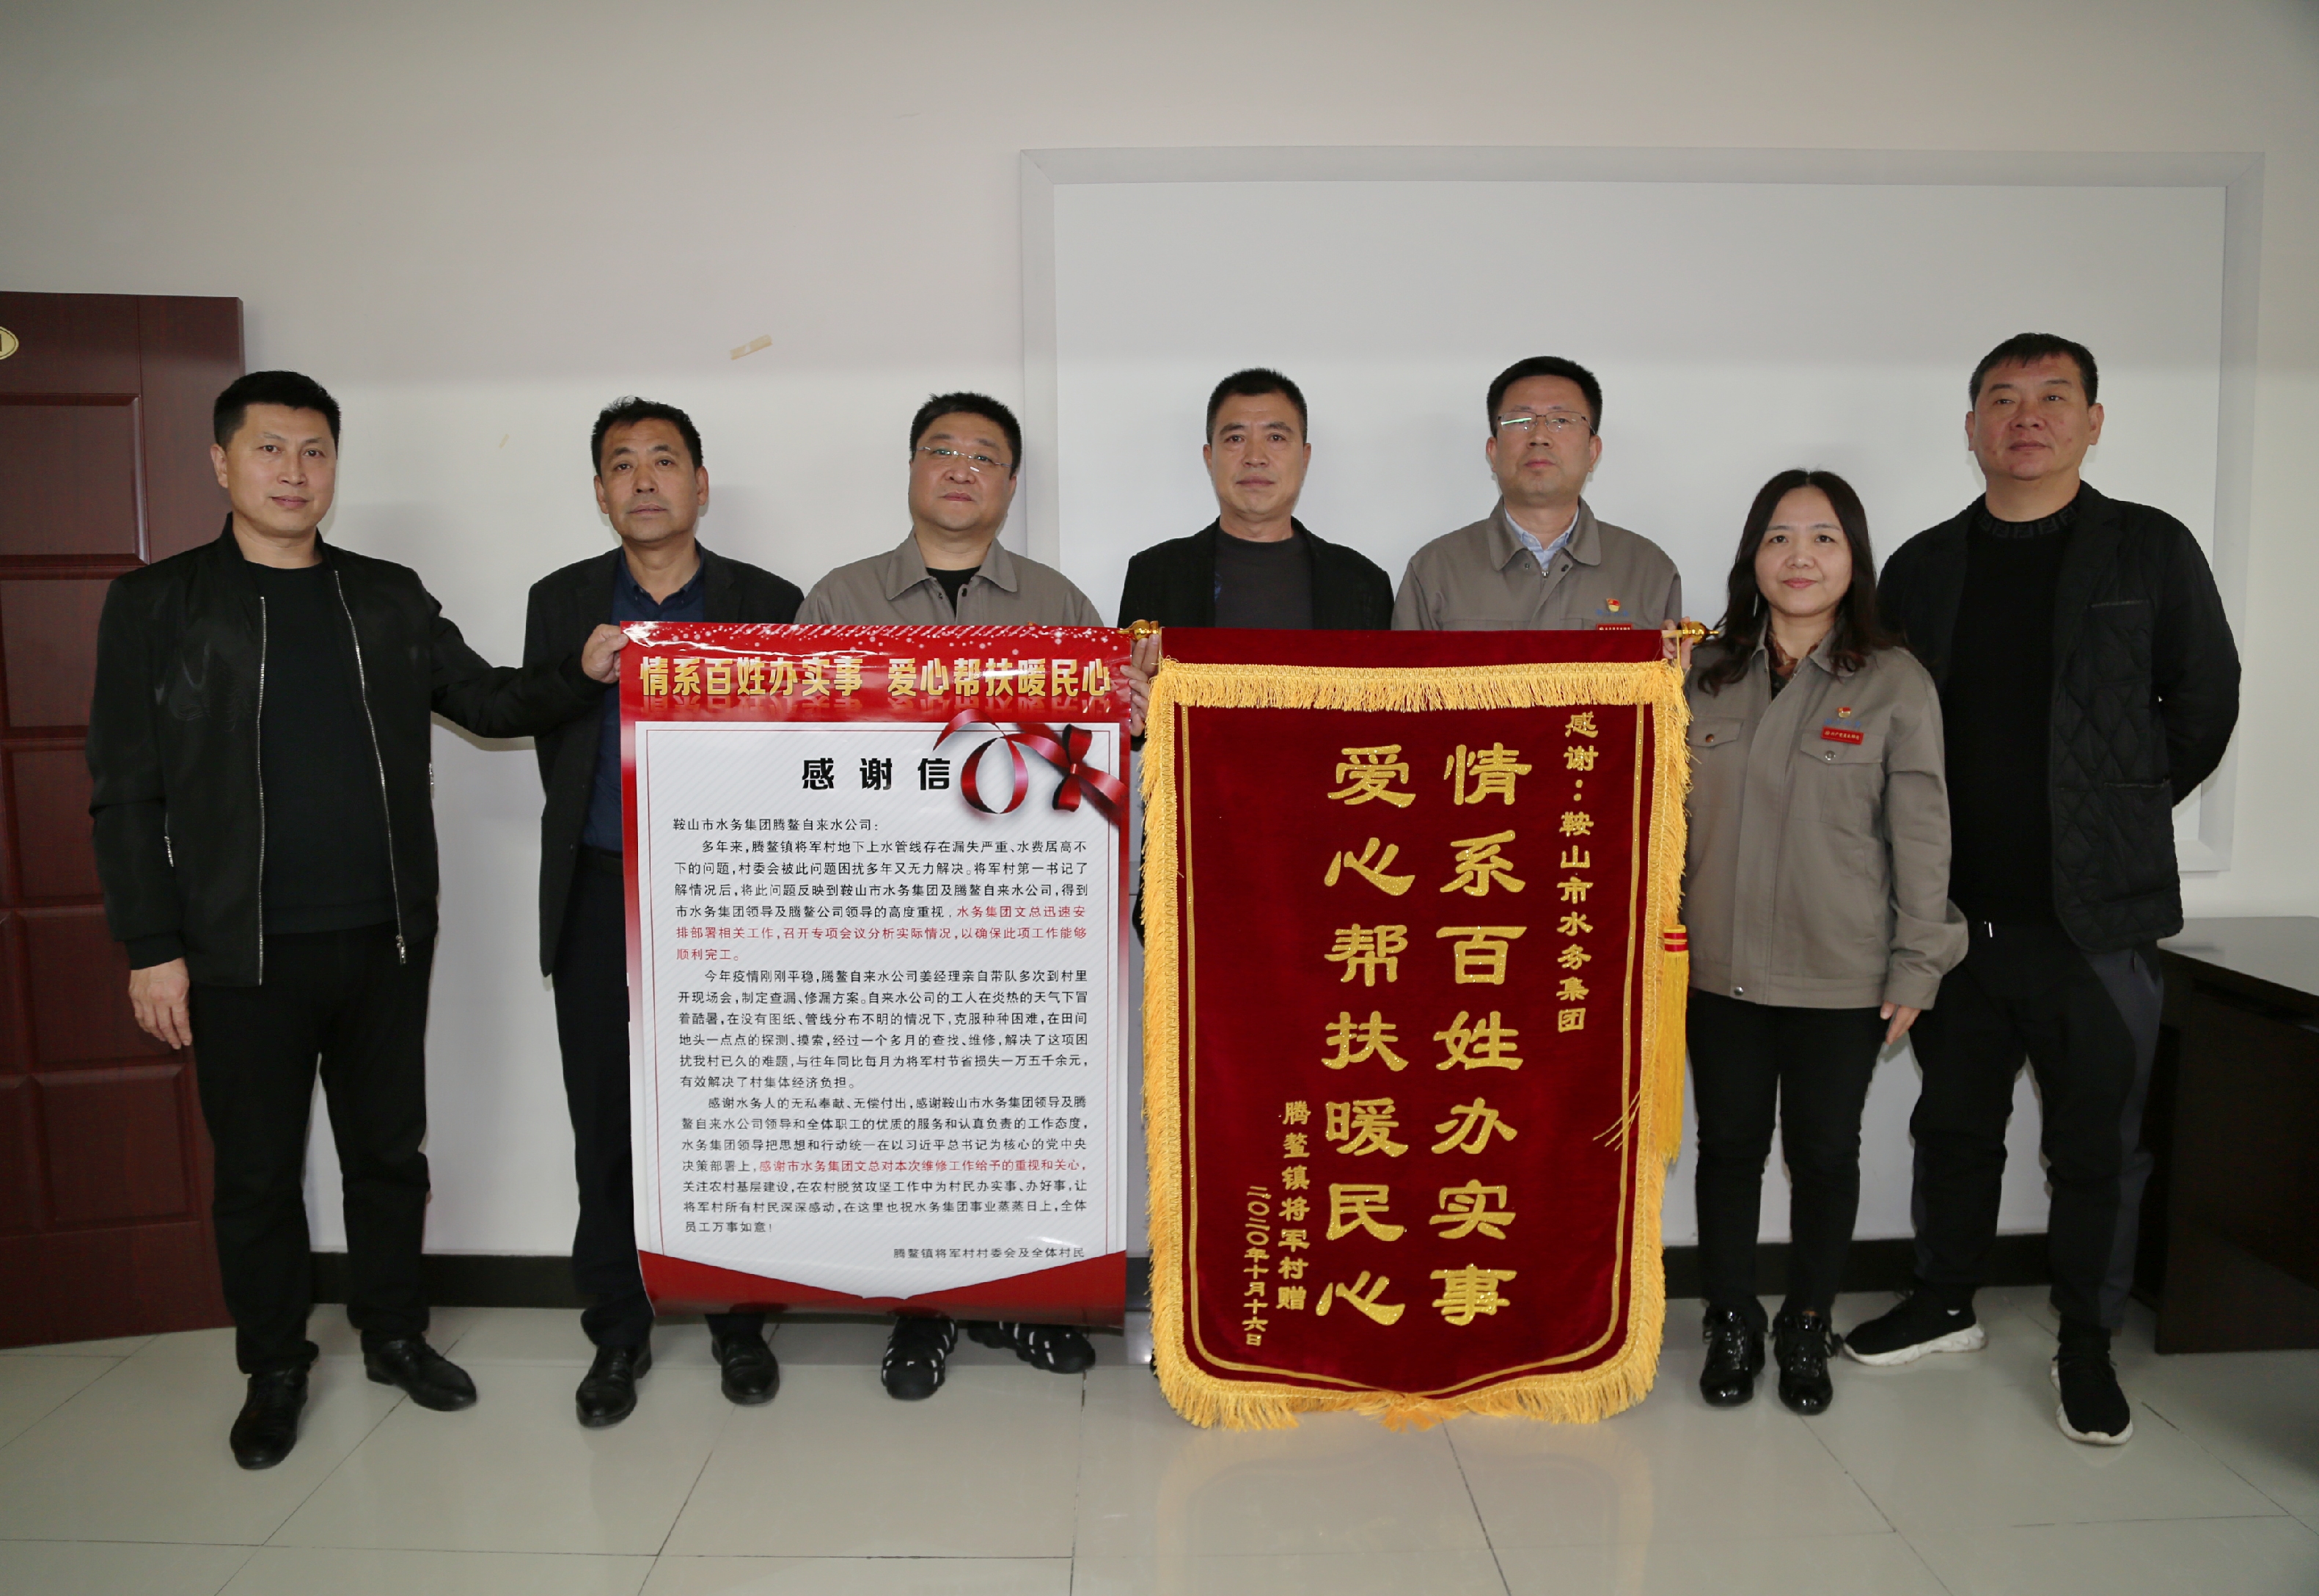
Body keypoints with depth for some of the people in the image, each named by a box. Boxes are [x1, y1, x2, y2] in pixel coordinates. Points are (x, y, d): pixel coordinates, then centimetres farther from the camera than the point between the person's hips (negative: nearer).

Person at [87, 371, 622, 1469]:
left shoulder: (388, 599, 8)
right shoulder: (157, 606, 0)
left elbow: (488, 701, 9)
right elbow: (126, 791, -2)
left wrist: (581, 672, -11)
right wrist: (151, 947, -6)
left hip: (386, 938, 3)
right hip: (243, 952, -2)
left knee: (388, 1151, 14)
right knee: (258, 1172, 9)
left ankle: (394, 1335, 31)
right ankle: (274, 1370, 27)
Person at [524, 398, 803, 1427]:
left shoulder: (768, 606, 2)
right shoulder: (562, 602, 8)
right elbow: (553, 746, 10)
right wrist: (598, 844, 7)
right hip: (601, 901, 2)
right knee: (606, 1122, 7)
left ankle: (740, 1324, 22)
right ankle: (618, 1334, 22)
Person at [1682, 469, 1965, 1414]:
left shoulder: (1897, 685, -4)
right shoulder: (1710, 678, 4)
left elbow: (1921, 835, -3)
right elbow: (1675, 819, 10)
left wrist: (1917, 966, -5)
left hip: (1843, 975, -2)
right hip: (1721, 967, 2)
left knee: (1824, 1153, 11)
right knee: (1729, 1147, 12)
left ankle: (1807, 1328, 30)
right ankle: (1732, 1325, 28)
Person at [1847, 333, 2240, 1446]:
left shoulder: (2152, 551, 0)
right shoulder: (1922, 568, 7)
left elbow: (2203, 705, 5)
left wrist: (2118, 817, 4)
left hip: (2099, 912, -2)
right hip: (1958, 909, 3)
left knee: (2097, 1145, 8)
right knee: (1954, 1124, 15)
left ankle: (2087, 1346, 24)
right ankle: (1944, 1304, 32)